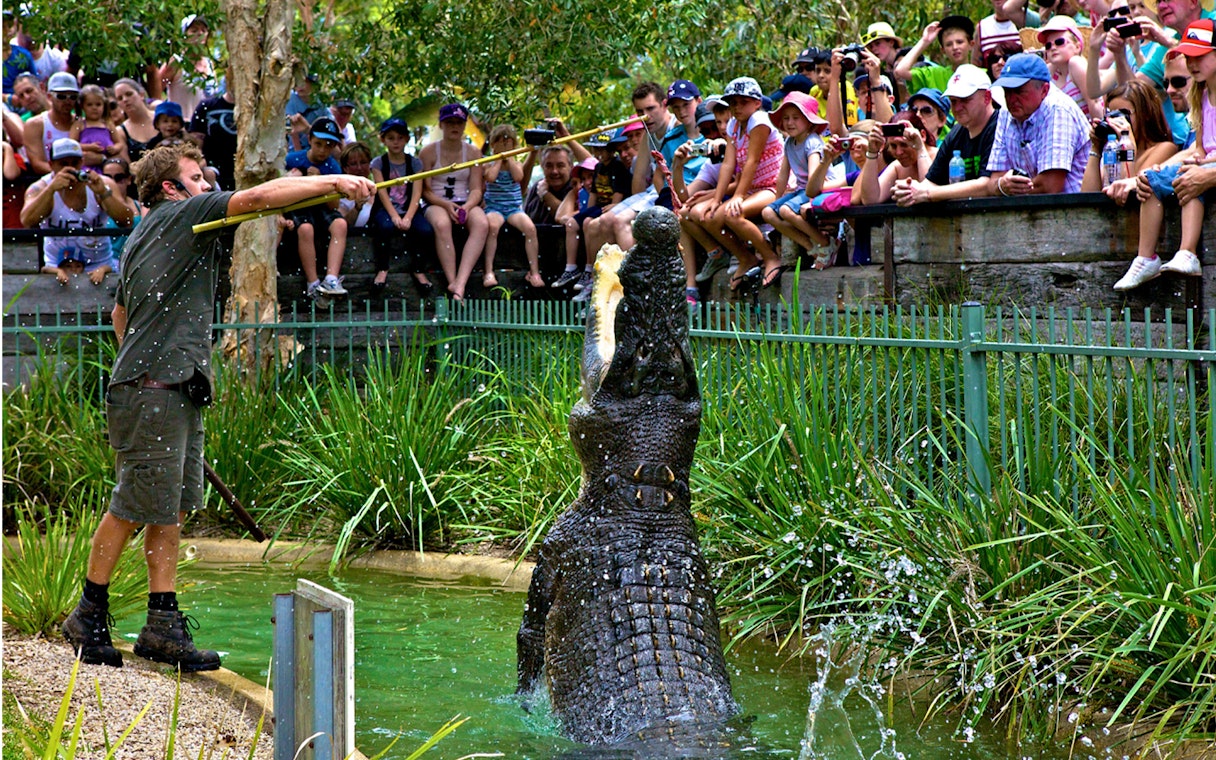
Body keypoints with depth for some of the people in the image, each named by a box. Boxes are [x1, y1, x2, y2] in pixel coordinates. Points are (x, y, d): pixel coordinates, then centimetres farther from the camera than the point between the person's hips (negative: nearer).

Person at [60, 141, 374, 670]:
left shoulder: (141, 238, 22)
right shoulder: (180, 216, -6)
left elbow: (120, 311, 33)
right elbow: (261, 196, -16)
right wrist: (334, 182, -18)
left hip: (178, 390, 10)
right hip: (151, 393, -10)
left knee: (174, 507, 7)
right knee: (135, 505, -3)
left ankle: (163, 623, 7)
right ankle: (89, 615, 8)